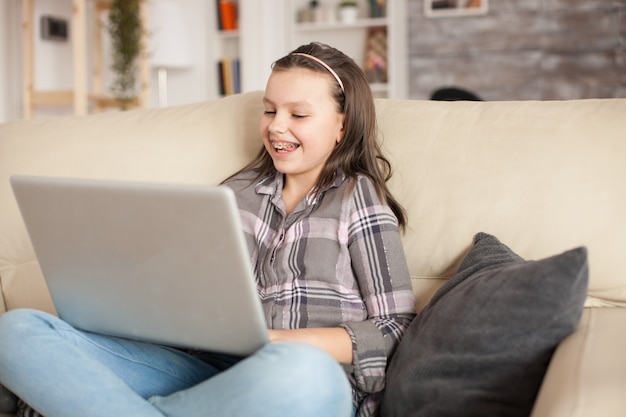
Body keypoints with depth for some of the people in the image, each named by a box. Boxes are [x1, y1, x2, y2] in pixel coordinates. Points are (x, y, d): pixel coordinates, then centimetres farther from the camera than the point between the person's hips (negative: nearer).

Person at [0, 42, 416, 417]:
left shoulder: (361, 200, 8)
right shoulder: (239, 190, 20)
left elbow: (395, 329, 0)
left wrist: (281, 343, -13)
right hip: (212, 373, 4)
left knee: (301, 372, -44)